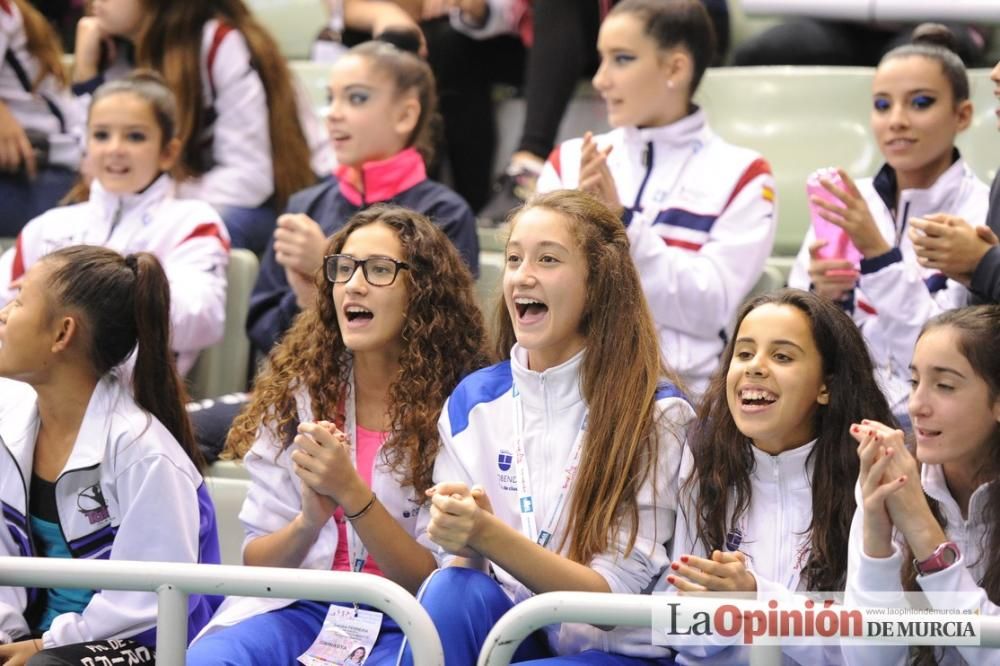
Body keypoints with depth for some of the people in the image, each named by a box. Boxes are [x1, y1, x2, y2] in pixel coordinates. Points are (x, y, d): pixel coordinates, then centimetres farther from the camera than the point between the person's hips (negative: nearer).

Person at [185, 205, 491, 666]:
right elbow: (255, 562, 6)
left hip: (402, 626, -2)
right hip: (299, 609, 2)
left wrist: (352, 494, -21)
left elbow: (434, 583, -6)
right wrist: (309, 521, -17)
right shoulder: (298, 391, 8)